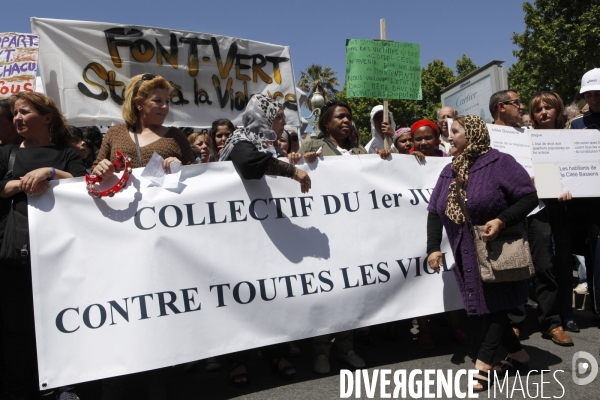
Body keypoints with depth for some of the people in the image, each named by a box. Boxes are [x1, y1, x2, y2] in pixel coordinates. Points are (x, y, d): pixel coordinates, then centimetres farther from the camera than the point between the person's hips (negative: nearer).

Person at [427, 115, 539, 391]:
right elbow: (434, 211, 7)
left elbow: (529, 197, -15)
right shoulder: (449, 172, 9)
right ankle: (518, 355, 29)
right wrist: (434, 248, -2)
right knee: (487, 307, 11)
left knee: (494, 305, 0)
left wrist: (502, 220, -28)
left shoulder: (497, 163, -12)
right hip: (467, 256, 7)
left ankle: (483, 366, 5)